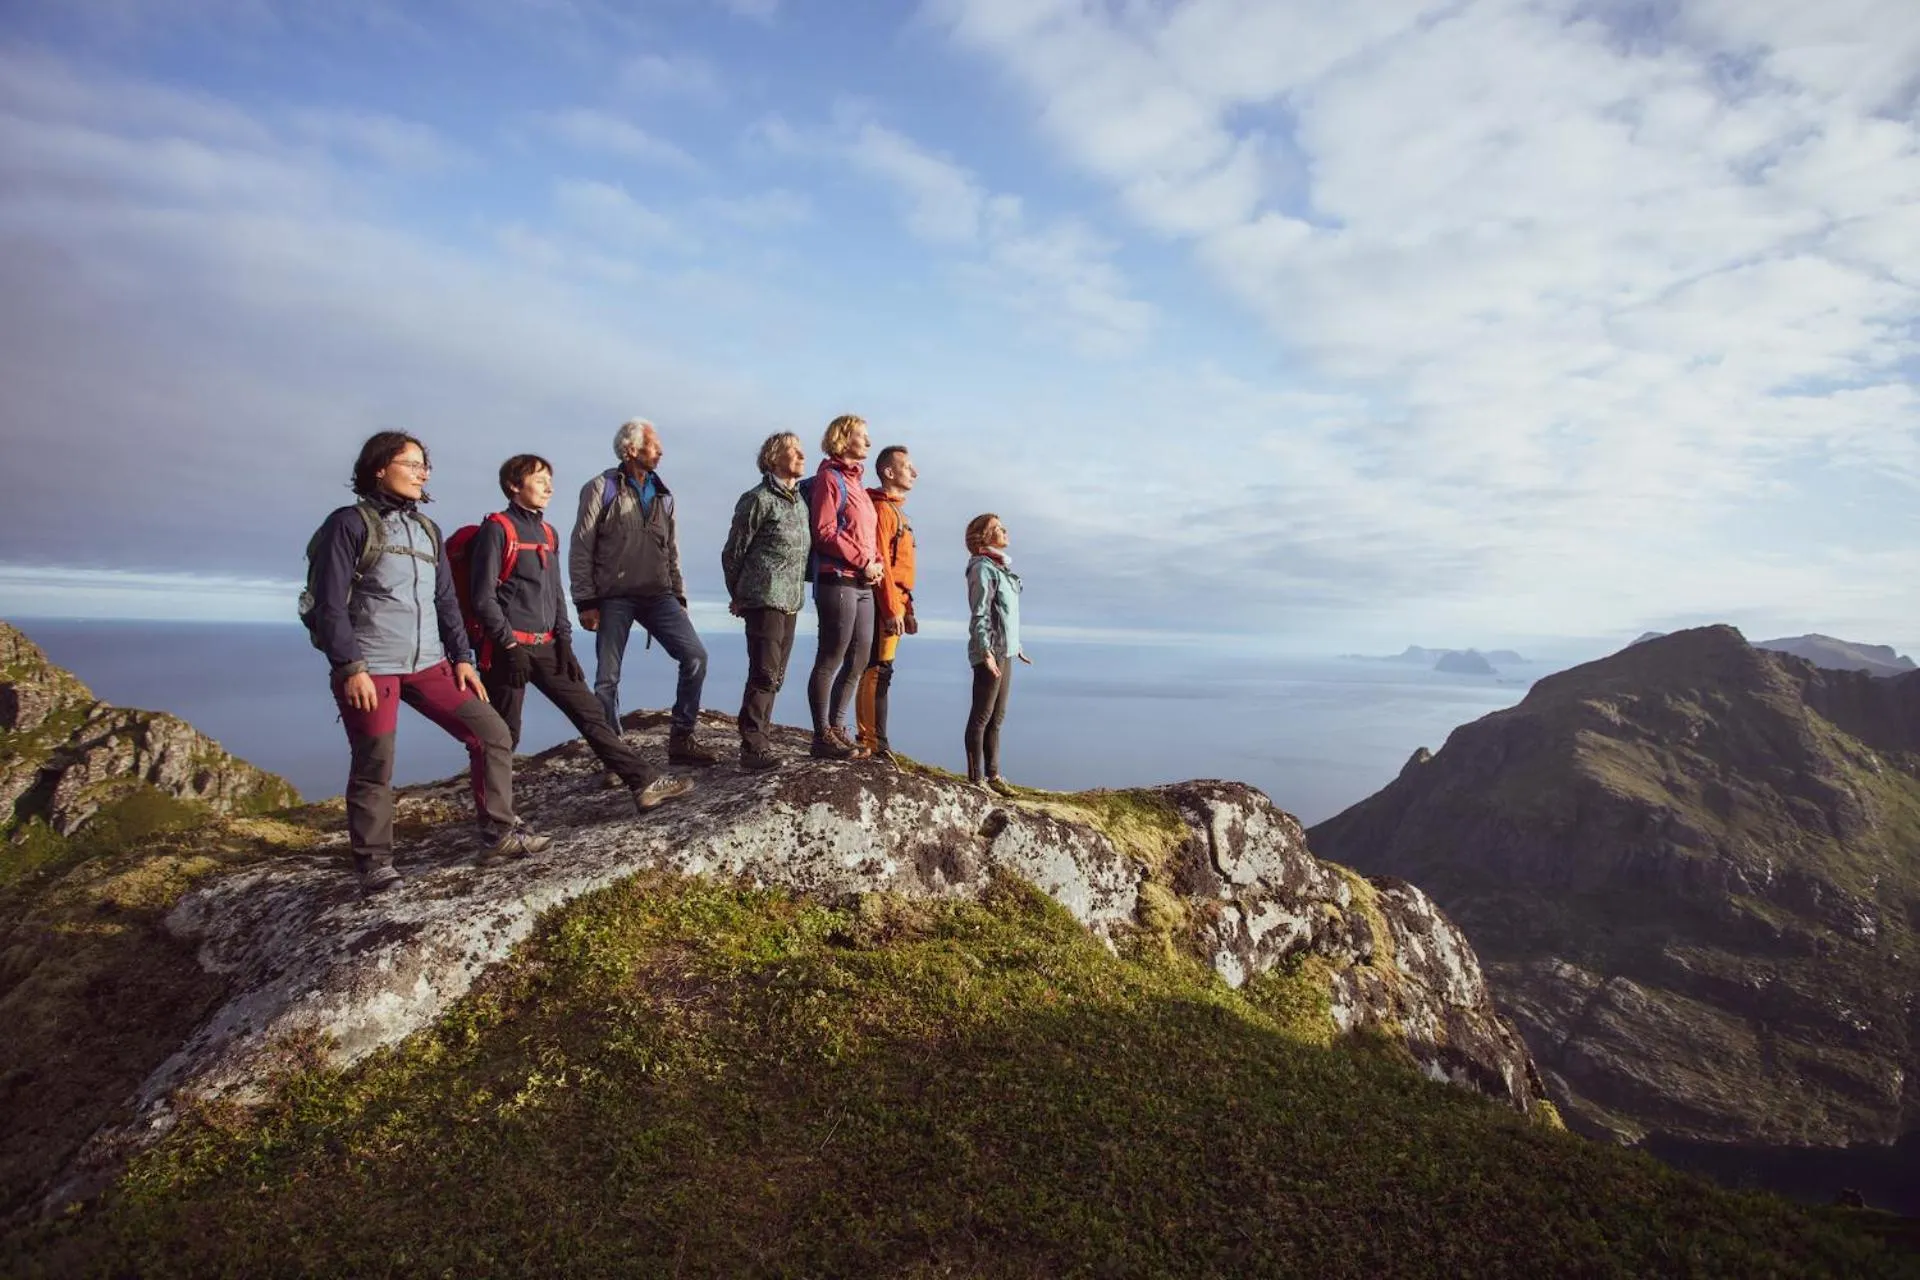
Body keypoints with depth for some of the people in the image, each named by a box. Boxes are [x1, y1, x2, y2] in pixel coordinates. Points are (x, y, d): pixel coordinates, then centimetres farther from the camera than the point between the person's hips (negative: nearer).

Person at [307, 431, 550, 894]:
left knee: (493, 734, -1)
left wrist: (461, 657, 9)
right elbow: (330, 604, -9)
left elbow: (446, 600, 17)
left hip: (429, 664, 6)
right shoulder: (350, 523, -3)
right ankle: (374, 864, 15)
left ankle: (500, 833, 8)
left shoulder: (427, 530, 17)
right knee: (374, 769, -1)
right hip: (370, 669, -6)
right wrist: (350, 668, -16)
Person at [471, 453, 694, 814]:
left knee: (590, 712, 2)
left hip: (546, 647, 7)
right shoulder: (497, 528, -7)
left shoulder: (547, 533, 16)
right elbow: (482, 594, -12)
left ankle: (645, 782, 0)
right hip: (508, 648, -7)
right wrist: (510, 645, -16)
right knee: (503, 734, 1)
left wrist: (564, 643, 8)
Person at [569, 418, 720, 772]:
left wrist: (679, 596, 13)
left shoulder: (662, 493, 14)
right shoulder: (601, 489, -2)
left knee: (695, 655, -9)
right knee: (607, 678, -1)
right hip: (613, 598, -4)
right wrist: (586, 602, -9)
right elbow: (580, 550, -4)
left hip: (657, 595, 4)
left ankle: (681, 739, 3)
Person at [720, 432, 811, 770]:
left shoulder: (800, 501, 15)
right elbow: (733, 552, -4)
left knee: (775, 676, 11)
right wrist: (738, 596, 5)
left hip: (790, 602, 8)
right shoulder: (758, 499, -7)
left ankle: (757, 739, 20)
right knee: (764, 675, -9)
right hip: (764, 600, -8)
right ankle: (753, 748, -4)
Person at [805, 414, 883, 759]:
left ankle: (836, 728, 19)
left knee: (859, 660, 10)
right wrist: (863, 562, -14)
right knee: (830, 659, -5)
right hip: (838, 580, -9)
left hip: (862, 584, 9)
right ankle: (823, 737, 1)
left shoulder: (855, 481, 21)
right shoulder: (829, 478, -5)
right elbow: (824, 532, -14)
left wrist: (876, 562, 5)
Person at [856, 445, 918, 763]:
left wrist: (906, 607, 20)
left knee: (877, 670, 11)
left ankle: (870, 739, 16)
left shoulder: (896, 509, 22)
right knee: (879, 670, -10)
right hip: (885, 602, -10)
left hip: (895, 600, 10)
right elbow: (880, 562, -17)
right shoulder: (881, 508, -9)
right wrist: (892, 609, -20)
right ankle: (875, 744, -8)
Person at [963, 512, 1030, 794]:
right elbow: (979, 614, -17)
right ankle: (976, 779, 3)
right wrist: (985, 651, -24)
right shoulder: (983, 567, -11)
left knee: (996, 718, 13)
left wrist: (1015, 646, 24)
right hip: (990, 653, -9)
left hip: (1005, 652, 9)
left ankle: (992, 775, 21)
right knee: (982, 717, -3)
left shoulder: (1002, 567, 17)